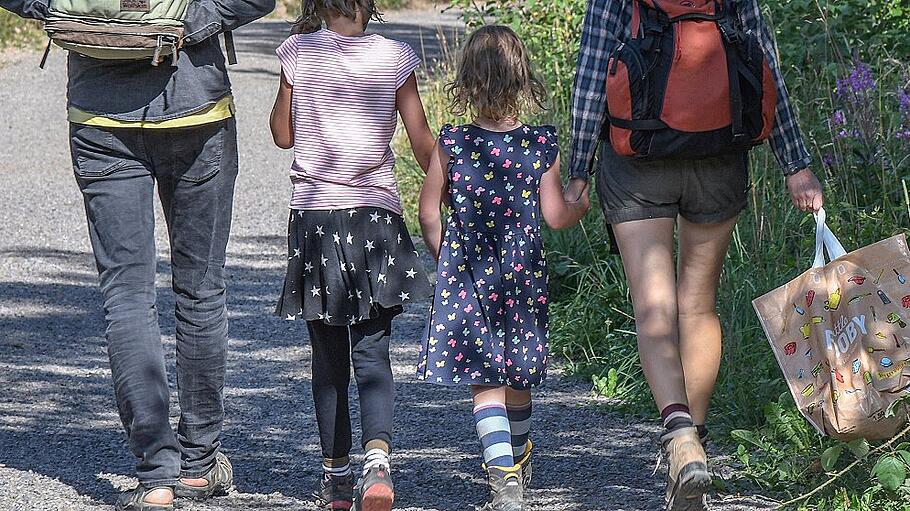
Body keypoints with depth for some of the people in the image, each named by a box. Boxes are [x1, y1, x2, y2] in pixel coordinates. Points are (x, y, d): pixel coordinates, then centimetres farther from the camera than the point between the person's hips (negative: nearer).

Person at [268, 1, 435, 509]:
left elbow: (283, 135, 8)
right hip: (377, 215, 0)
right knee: (372, 352, 0)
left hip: (314, 215, 0)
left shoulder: (298, 53, -2)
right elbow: (422, 141, -2)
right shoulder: (395, 57, -2)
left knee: (329, 358, 11)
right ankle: (378, 457, -22)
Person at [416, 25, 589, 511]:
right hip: (523, 273, 2)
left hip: (466, 276, -2)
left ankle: (503, 472, -18)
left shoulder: (451, 145, -9)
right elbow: (555, 216, -5)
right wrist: (585, 202, 16)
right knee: (518, 376, 20)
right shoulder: (541, 144, -8)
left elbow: (429, 215, -3)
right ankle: (518, 462, 39)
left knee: (484, 380, -1)